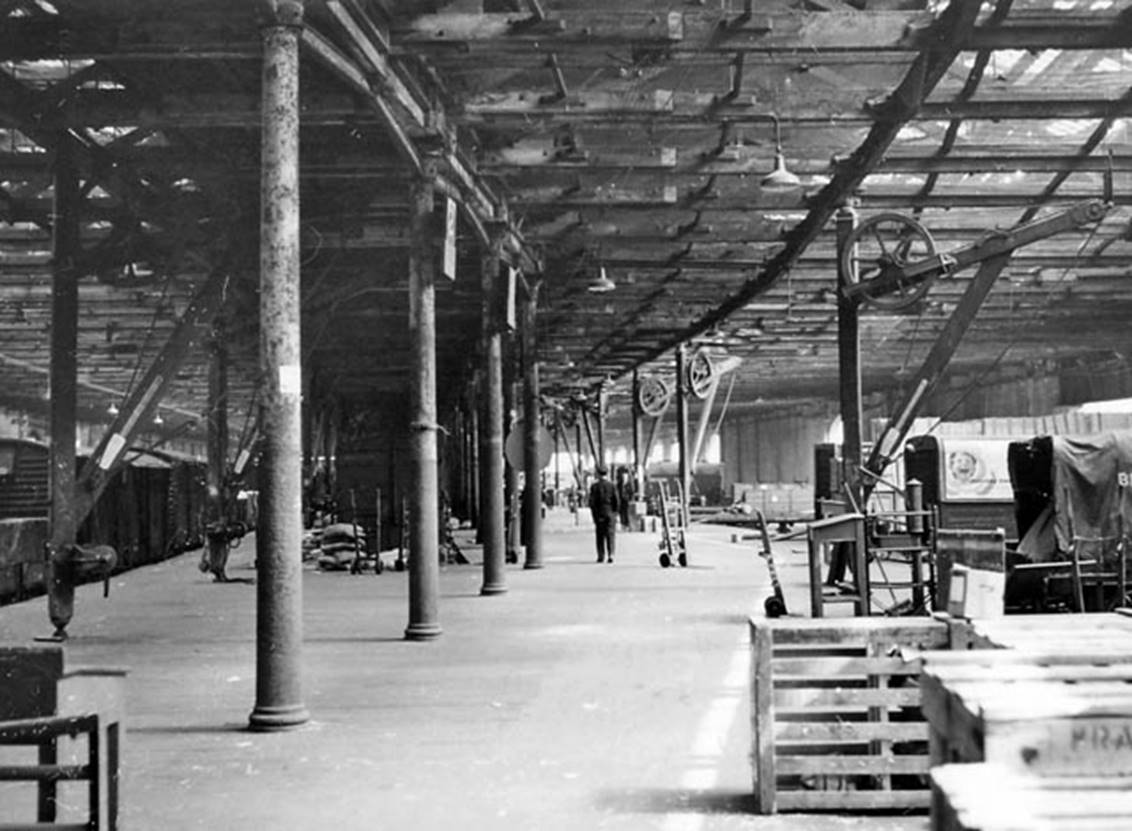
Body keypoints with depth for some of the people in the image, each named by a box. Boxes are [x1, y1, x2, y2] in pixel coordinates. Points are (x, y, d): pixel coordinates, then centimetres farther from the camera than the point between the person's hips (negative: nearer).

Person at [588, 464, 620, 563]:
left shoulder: (594, 486, -4)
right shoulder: (612, 486, -2)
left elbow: (591, 502, -7)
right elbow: (617, 501, -4)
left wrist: (594, 514, 1)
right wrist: (614, 513, 7)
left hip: (599, 514, 0)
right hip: (610, 513, 0)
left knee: (600, 536, 8)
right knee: (610, 535, 3)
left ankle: (601, 556, 6)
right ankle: (610, 554, -10)